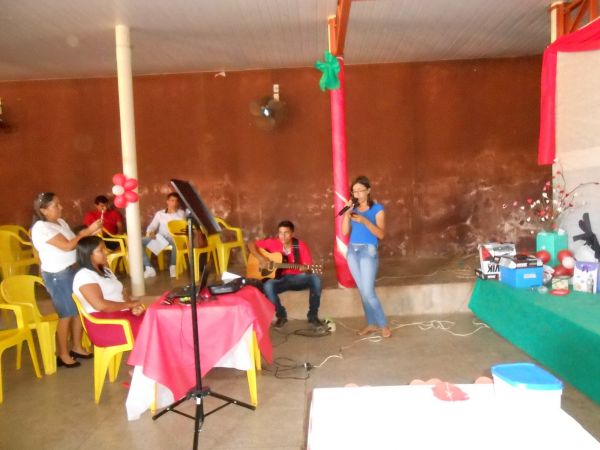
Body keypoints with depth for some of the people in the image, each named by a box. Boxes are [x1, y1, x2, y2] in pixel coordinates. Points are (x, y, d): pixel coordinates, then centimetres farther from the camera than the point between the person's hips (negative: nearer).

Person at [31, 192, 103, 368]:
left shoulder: (60, 222, 9)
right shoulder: (41, 228, -18)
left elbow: (73, 241, 10)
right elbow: (67, 246, -23)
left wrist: (88, 233, -5)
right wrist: (87, 232, -19)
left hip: (72, 270, 8)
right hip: (57, 275, -8)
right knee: (66, 315, 3)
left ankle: (76, 347, 29)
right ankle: (63, 355, 19)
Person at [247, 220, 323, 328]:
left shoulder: (300, 245, -8)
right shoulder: (272, 243, -5)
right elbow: (251, 244, 1)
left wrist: (307, 269, -35)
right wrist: (260, 257, -15)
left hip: (297, 278, 0)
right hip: (280, 279, 0)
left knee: (315, 278, -30)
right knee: (268, 286, -34)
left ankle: (313, 316, -13)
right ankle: (281, 315, -8)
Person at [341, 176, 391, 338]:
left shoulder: (377, 209, -3)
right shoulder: (353, 208, 9)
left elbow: (381, 234, -11)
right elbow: (344, 232, 3)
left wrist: (365, 221, -22)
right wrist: (347, 213, -7)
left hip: (368, 251, -5)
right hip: (352, 251, 5)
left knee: (368, 291, -9)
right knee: (362, 290, 9)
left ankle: (383, 325, 6)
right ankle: (372, 323, 19)